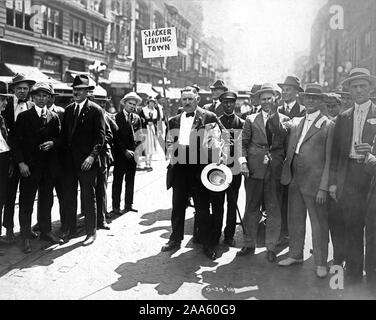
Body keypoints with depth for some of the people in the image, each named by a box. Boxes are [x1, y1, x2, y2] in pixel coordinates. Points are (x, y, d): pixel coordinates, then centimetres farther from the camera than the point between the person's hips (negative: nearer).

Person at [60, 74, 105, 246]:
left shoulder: (95, 110, -5)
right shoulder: (68, 109, 13)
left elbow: (100, 136, -10)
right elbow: (64, 134, 16)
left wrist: (92, 156, -20)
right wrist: (63, 154, 5)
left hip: (86, 162, -6)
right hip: (69, 161, 6)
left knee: (88, 197, 2)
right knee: (69, 196, 12)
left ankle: (91, 231, 14)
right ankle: (71, 228, 25)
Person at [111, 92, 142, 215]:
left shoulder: (137, 118, 11)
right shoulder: (117, 117, -4)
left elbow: (139, 136, 11)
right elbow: (117, 136, -8)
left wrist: (137, 150, -3)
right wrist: (125, 151, -13)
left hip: (133, 153, 5)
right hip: (120, 154, -5)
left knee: (130, 180, 9)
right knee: (118, 180, 0)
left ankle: (129, 204, 18)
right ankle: (116, 206, 4)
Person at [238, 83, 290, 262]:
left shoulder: (284, 120, 7)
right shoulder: (251, 119, 9)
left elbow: (287, 144, -8)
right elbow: (243, 143, 6)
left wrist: (273, 118, -14)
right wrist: (243, 162, -8)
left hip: (275, 171, 0)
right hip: (254, 169, 1)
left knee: (274, 209, 3)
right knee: (251, 208, 7)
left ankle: (271, 247, 14)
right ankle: (249, 244, 20)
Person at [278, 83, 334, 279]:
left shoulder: (329, 126, -5)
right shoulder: (296, 123, 12)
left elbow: (330, 159, -8)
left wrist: (324, 187, -13)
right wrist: (286, 175, 8)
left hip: (314, 182, -5)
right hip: (295, 180, 6)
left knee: (319, 223, 3)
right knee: (294, 219, 15)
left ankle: (321, 263, 17)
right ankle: (295, 255, 32)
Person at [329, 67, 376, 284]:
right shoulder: (343, 117, 13)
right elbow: (336, 151, 12)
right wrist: (333, 181, 7)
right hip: (348, 177, 3)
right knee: (352, 227, 6)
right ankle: (353, 272, 18)